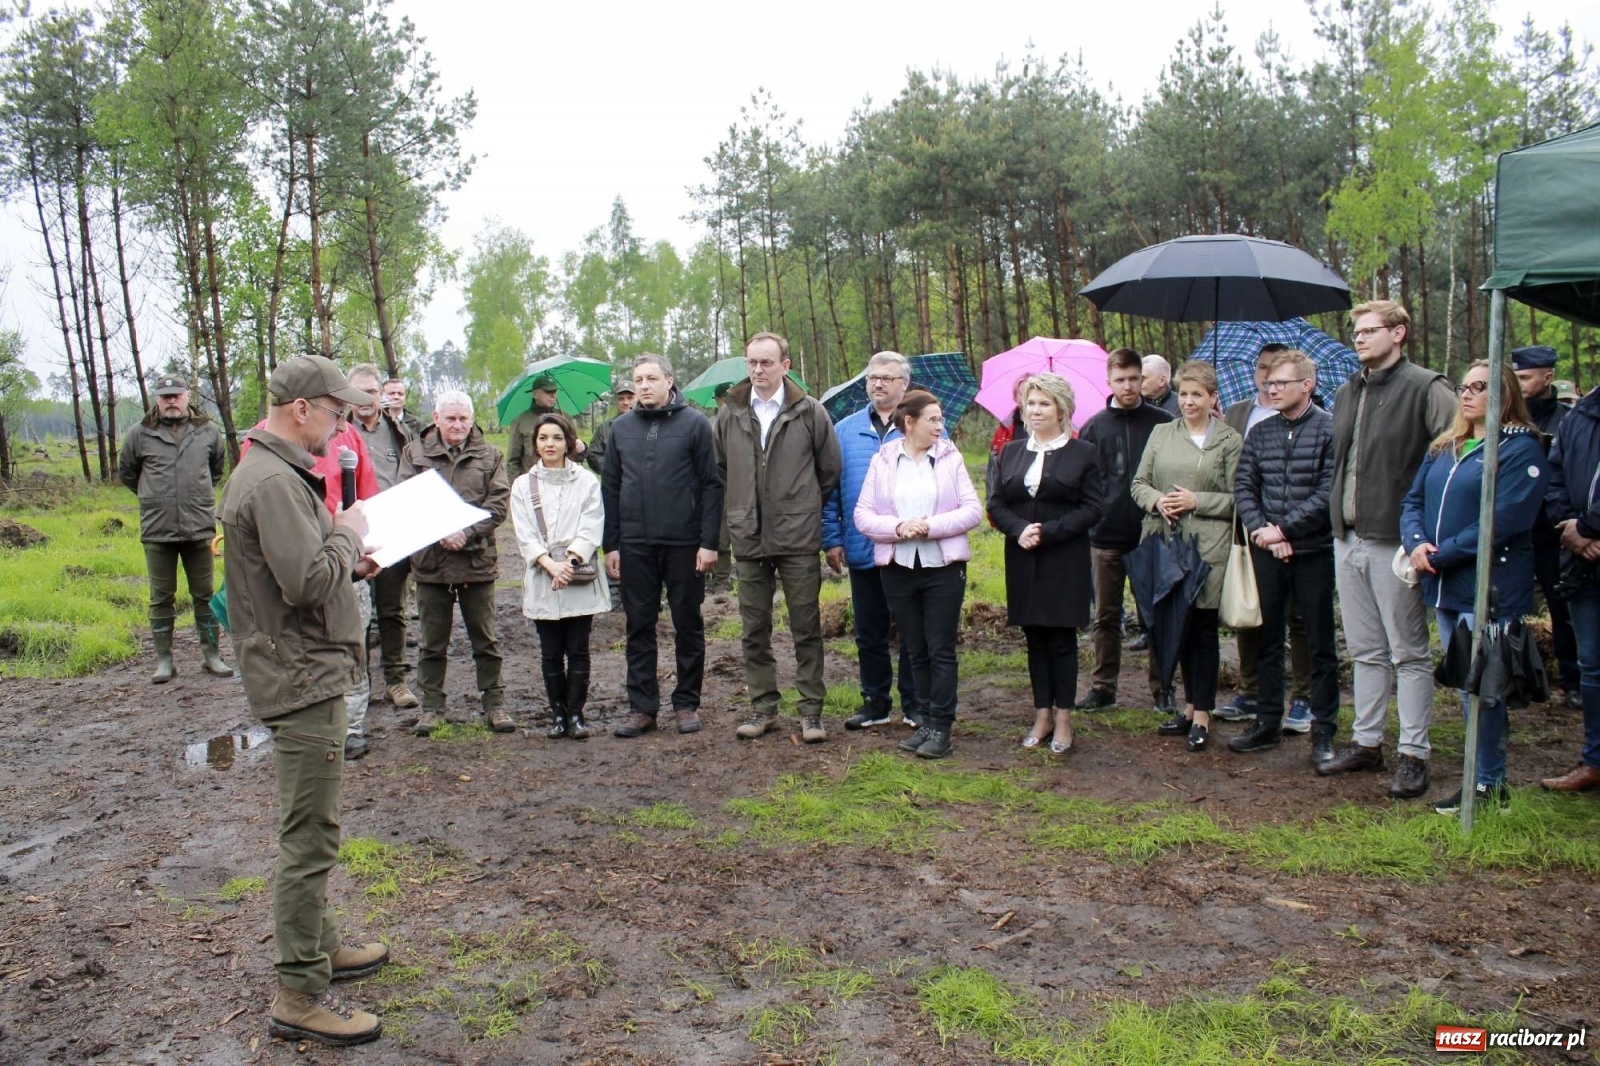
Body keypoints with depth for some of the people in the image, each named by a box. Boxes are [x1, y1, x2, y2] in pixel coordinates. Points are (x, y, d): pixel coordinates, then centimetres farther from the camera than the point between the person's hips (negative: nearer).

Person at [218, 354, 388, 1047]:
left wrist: (349, 565, 7)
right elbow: (310, 582, -27)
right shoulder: (274, 482, -20)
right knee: (309, 834, -4)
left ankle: (319, 945, 35)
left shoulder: (274, 472, 15)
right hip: (301, 678, -11)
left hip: (302, 672, 11)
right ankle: (299, 996, 5)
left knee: (308, 828, 21)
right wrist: (347, 532, -11)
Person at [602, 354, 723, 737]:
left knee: (688, 626, 7)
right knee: (639, 627, 7)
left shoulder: (695, 423, -2)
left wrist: (708, 542, -11)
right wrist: (610, 545, 5)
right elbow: (610, 489, 11)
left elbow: (711, 485, -5)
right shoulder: (621, 428, 9)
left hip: (684, 544, -3)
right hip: (635, 546, 3)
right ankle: (642, 706, 16)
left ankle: (687, 703, 18)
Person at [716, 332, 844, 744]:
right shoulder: (729, 415, 6)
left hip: (799, 540, -2)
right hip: (748, 541, 3)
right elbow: (720, 473, 16)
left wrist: (833, 535, 5)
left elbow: (831, 473, 5)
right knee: (755, 630, 10)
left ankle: (811, 709, 14)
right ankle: (763, 706, 21)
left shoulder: (810, 412, 0)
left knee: (806, 628, 4)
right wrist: (738, 514, 9)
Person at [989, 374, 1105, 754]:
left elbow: (1093, 508, -7)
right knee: (1034, 639, 9)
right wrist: (1019, 529, -12)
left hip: (1065, 562, -4)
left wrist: (1048, 531, -17)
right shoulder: (1012, 452, 11)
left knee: (1061, 640, 1)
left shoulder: (1084, 453, -1)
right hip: (1022, 561, 4)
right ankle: (1042, 715, 18)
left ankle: (1063, 719, 11)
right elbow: (996, 504, 7)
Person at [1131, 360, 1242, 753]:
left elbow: (1238, 499, -2)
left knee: (1202, 628, 2)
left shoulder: (1229, 441, 2)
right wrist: (1157, 501, -8)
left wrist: (1196, 501, -12)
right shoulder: (1162, 433, 12)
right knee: (1171, 625, 9)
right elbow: (1139, 482, 12)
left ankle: (1201, 714, 11)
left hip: (1207, 547, -4)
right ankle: (1191, 705, 24)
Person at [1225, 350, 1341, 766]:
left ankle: (1323, 731, 15)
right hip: (1267, 552, 4)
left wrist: (1284, 529, -16)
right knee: (1267, 640, 11)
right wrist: (1261, 531, -10)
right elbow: (1243, 486, 4)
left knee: (1320, 645, 5)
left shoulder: (1330, 430, -7)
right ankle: (1267, 722, 23)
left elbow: (1329, 493, -14)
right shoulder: (1260, 433, 8)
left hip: (1314, 551, -4)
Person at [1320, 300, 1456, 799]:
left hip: (1395, 541, -7)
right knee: (1365, 650, 15)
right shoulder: (1345, 394, 14)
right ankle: (1366, 742, 24)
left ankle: (1413, 754, 10)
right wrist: (1338, 516, 13)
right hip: (1348, 540, 7)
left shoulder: (1426, 388, -9)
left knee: (1408, 653, 2)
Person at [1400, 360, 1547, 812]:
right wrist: (1416, 542, -9)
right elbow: (1413, 501, 12)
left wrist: (1440, 555, -17)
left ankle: (1489, 785, 11)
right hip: (1445, 588, 7)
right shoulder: (1443, 448, 16)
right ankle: (1486, 775, 25)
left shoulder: (1520, 449, -8)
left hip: (1488, 588, -7)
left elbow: (1503, 522, -17)